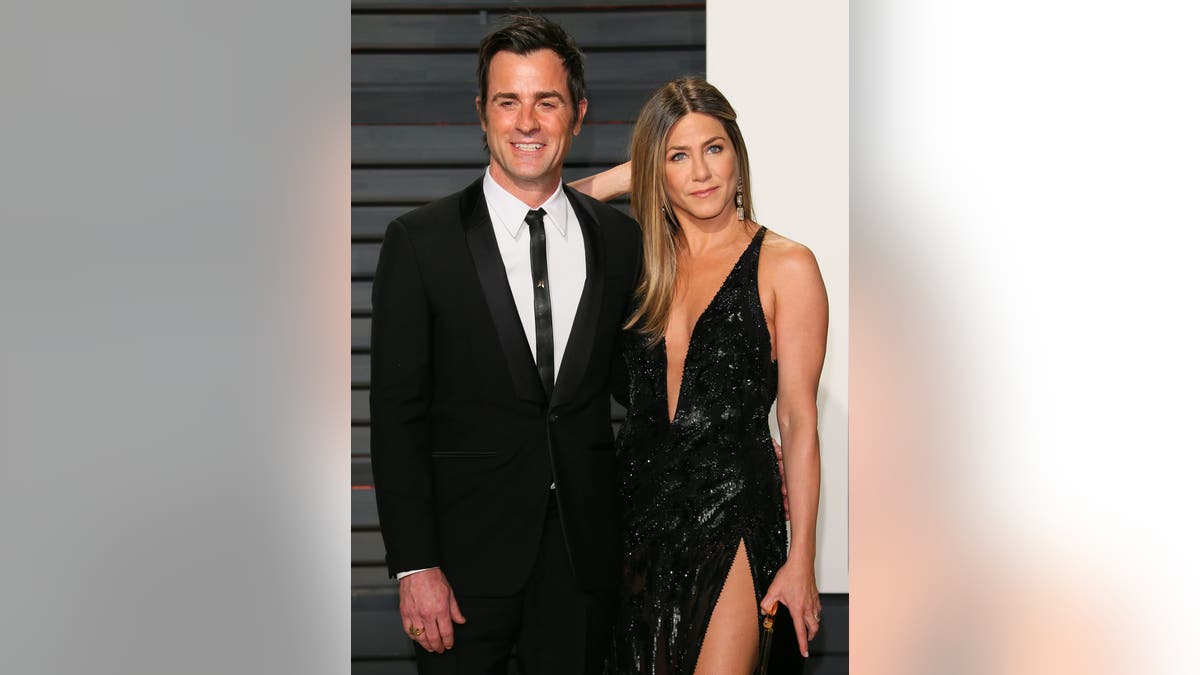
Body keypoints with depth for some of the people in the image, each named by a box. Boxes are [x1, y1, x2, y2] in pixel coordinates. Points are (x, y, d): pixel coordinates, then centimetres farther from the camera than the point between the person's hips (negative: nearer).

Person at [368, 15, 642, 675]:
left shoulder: (619, 239, 5)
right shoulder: (420, 241, -5)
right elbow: (396, 415, -6)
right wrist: (415, 567, -11)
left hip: (584, 560, 3)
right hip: (466, 559, -2)